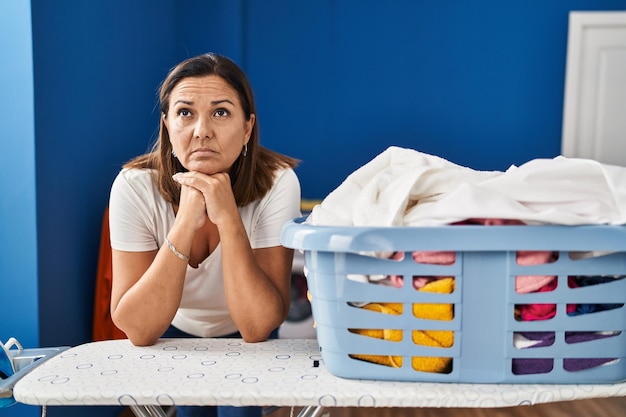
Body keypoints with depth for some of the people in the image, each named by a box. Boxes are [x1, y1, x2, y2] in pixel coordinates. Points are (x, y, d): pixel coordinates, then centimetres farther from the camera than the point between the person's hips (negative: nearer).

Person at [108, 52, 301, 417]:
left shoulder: (276, 183, -25)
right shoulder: (135, 186, -23)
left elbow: (256, 328, -27)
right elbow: (138, 331, -26)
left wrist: (227, 217, -37)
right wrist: (185, 221, -36)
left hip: (247, 343, 0)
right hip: (174, 336, 1)